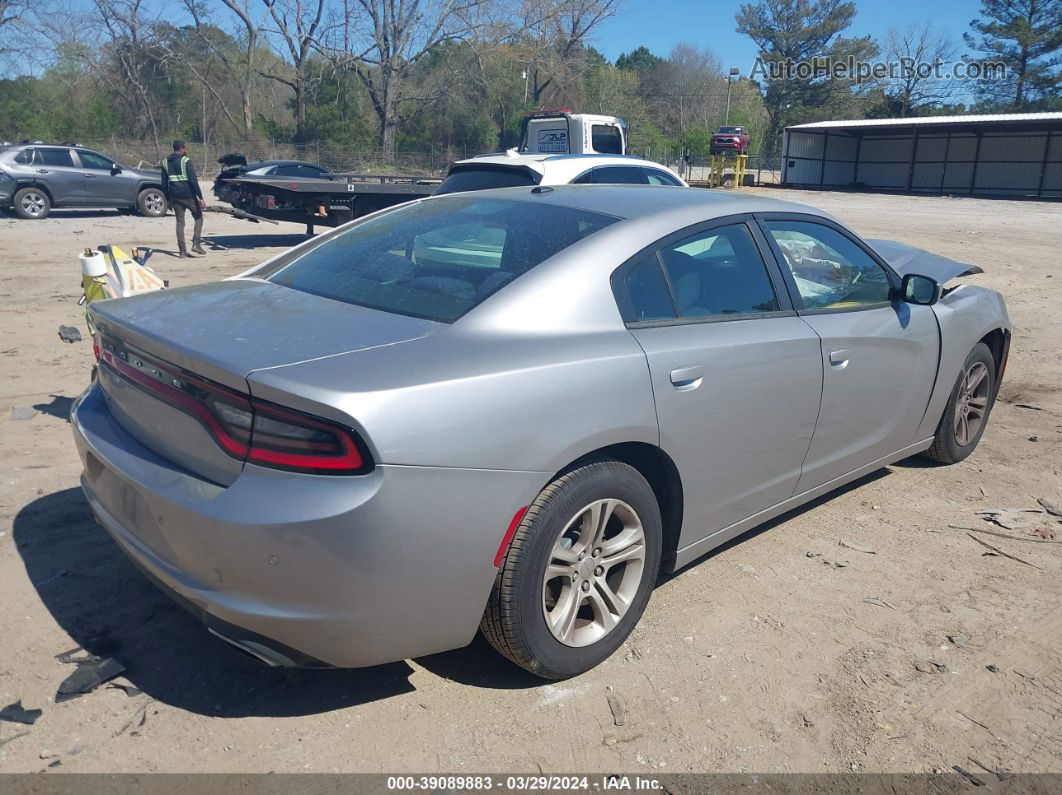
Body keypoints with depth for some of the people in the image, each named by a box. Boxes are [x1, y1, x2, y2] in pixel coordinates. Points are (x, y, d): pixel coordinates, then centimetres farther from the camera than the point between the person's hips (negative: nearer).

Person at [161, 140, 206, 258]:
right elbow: (193, 181, -15)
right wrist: (200, 198, -15)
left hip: (175, 196, 5)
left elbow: (164, 183, 14)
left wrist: (168, 199, 20)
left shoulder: (165, 162, 12)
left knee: (180, 222, 8)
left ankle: (182, 250, 4)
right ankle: (196, 244, -4)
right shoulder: (186, 161, -8)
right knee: (198, 218, 11)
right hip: (188, 195, -5)